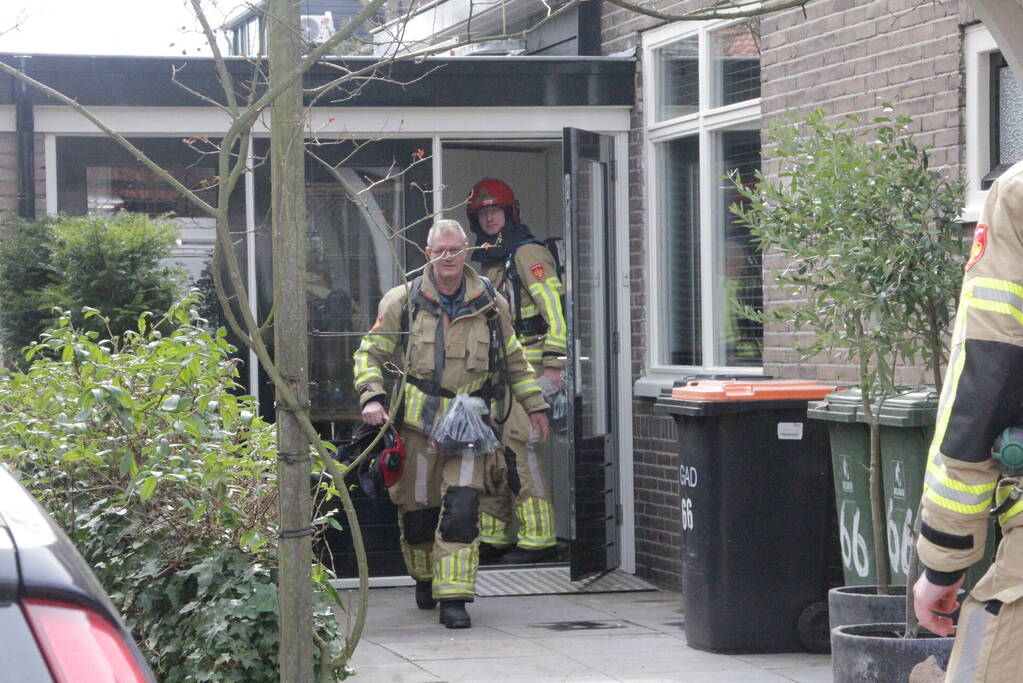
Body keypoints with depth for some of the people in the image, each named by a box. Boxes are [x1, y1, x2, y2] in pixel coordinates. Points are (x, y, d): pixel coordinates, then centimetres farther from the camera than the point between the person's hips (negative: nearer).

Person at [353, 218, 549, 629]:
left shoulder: (491, 304, 7)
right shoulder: (404, 302, 1)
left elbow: (514, 361, 21)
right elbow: (370, 353, 5)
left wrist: (534, 406, 21)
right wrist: (371, 397, -10)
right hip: (418, 421, 0)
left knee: (461, 509, -14)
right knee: (418, 508, 8)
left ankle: (454, 598, -12)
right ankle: (426, 580, 34)